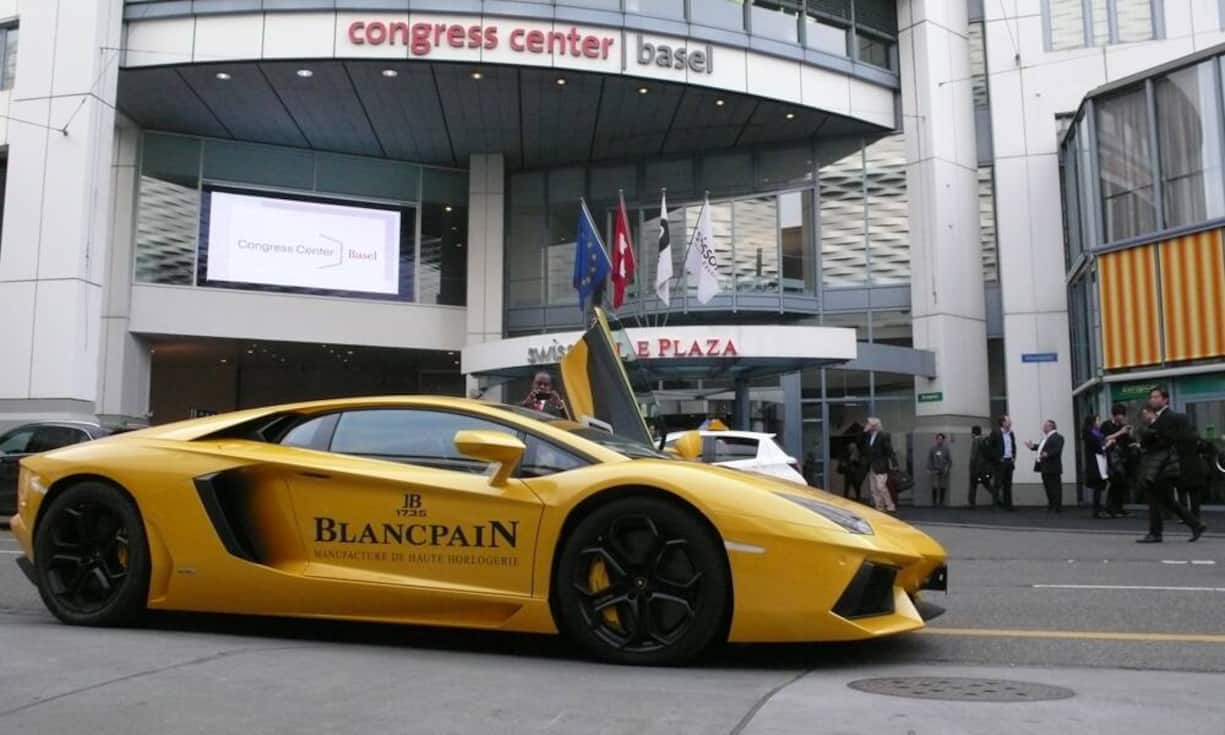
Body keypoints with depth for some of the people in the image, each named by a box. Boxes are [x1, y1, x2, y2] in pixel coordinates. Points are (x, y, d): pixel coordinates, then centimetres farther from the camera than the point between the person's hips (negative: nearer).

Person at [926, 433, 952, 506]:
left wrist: (948, 467, -6)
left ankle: (941, 502, 15)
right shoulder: (932, 448, 2)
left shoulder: (945, 448, 3)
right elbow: (929, 459, 4)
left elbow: (949, 459, 6)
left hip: (943, 471, 1)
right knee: (935, 487, -4)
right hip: (935, 471, -1)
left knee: (943, 487, 4)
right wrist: (930, 469, -3)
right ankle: (934, 502, 4)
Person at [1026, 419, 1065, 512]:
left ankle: (1057, 507, 1)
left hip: (1052, 467, -10)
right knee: (1048, 487, 15)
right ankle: (1051, 506, 24)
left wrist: (1047, 454, -39)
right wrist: (1033, 446, 20)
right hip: (1045, 467, 10)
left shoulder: (1058, 437, -14)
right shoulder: (1046, 437, 17)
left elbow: (1056, 450, -26)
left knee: (1055, 487, -4)